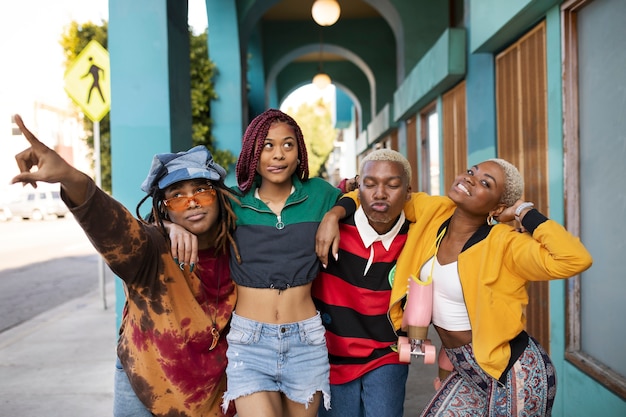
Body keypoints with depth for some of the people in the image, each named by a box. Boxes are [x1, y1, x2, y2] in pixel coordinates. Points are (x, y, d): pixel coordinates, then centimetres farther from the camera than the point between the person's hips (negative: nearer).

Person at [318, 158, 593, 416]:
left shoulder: (504, 243, -22)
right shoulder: (434, 212, -5)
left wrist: (524, 211, -25)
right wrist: (335, 214, -8)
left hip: (512, 373, -6)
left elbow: (576, 259, -36)